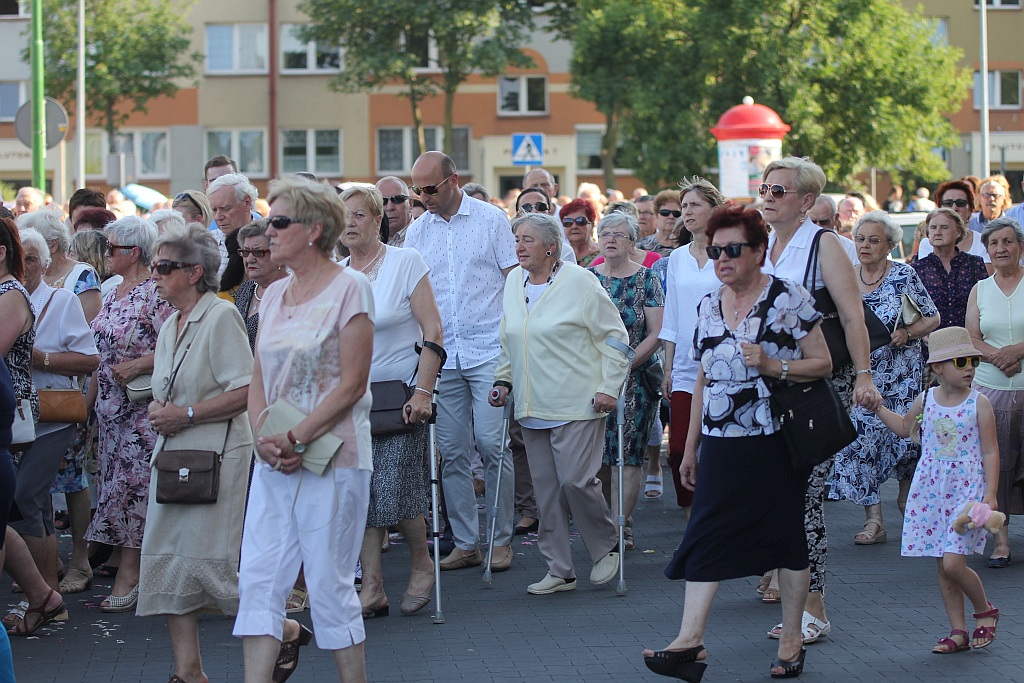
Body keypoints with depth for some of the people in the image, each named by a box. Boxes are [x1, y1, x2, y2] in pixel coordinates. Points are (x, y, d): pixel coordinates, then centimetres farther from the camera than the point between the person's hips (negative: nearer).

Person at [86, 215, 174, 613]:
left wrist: (136, 365, -21)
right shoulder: (112, 296, 14)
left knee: (132, 487, -8)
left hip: (140, 409, -9)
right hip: (110, 408, 9)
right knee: (116, 486, 7)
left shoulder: (154, 294, -12)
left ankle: (129, 576, -5)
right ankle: (129, 573, 12)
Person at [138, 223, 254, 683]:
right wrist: (158, 411, 3)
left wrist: (185, 415, -17)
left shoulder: (221, 317, -11)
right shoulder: (170, 325, 16)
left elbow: (245, 392, -18)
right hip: (172, 454, 9)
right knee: (165, 561, 3)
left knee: (206, 563, -10)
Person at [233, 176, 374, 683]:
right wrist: (263, 438, -6)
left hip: (332, 457, -6)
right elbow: (259, 379, 12)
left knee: (330, 585, 0)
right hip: (274, 462, 6)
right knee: (258, 580, 0)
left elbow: (352, 384, -12)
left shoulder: (348, 288, -7)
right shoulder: (274, 295, 13)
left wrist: (297, 438, -16)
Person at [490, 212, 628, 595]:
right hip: (532, 407, 6)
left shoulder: (579, 283, -7)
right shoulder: (514, 282, 11)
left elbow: (615, 337, -4)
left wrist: (609, 387, -9)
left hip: (577, 404, -6)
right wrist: (503, 380, 12)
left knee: (575, 480, -11)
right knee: (546, 488, 5)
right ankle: (559, 571, 12)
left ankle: (607, 548, 13)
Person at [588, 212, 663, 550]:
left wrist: (625, 365, -15)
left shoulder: (646, 280, -1)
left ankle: (620, 526, -3)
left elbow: (656, 334, -6)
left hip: (635, 380, -3)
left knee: (628, 454, -5)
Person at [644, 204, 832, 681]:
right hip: (721, 443, 4)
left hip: (777, 440, -4)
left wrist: (773, 366, -20)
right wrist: (690, 447, 16)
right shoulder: (708, 307, 11)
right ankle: (690, 641, -9)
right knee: (706, 535, -5)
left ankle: (791, 639, 14)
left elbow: (823, 363, -4)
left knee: (786, 535, 3)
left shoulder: (789, 299, -5)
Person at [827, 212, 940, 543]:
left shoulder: (904, 276, -3)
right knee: (863, 439, -8)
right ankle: (874, 520, -6)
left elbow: (932, 318, -1)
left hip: (902, 373, -2)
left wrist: (907, 333, -16)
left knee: (904, 436, -3)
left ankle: (907, 490, 30)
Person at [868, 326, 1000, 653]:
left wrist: (990, 494, -13)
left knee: (953, 563, -14)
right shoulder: (927, 399, 5)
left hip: (966, 488, -5)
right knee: (942, 566, 6)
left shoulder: (979, 403, -6)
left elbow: (990, 451, -5)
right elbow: (905, 428, 26)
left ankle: (985, 610, 13)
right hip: (931, 488, 5)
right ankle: (958, 632, 16)